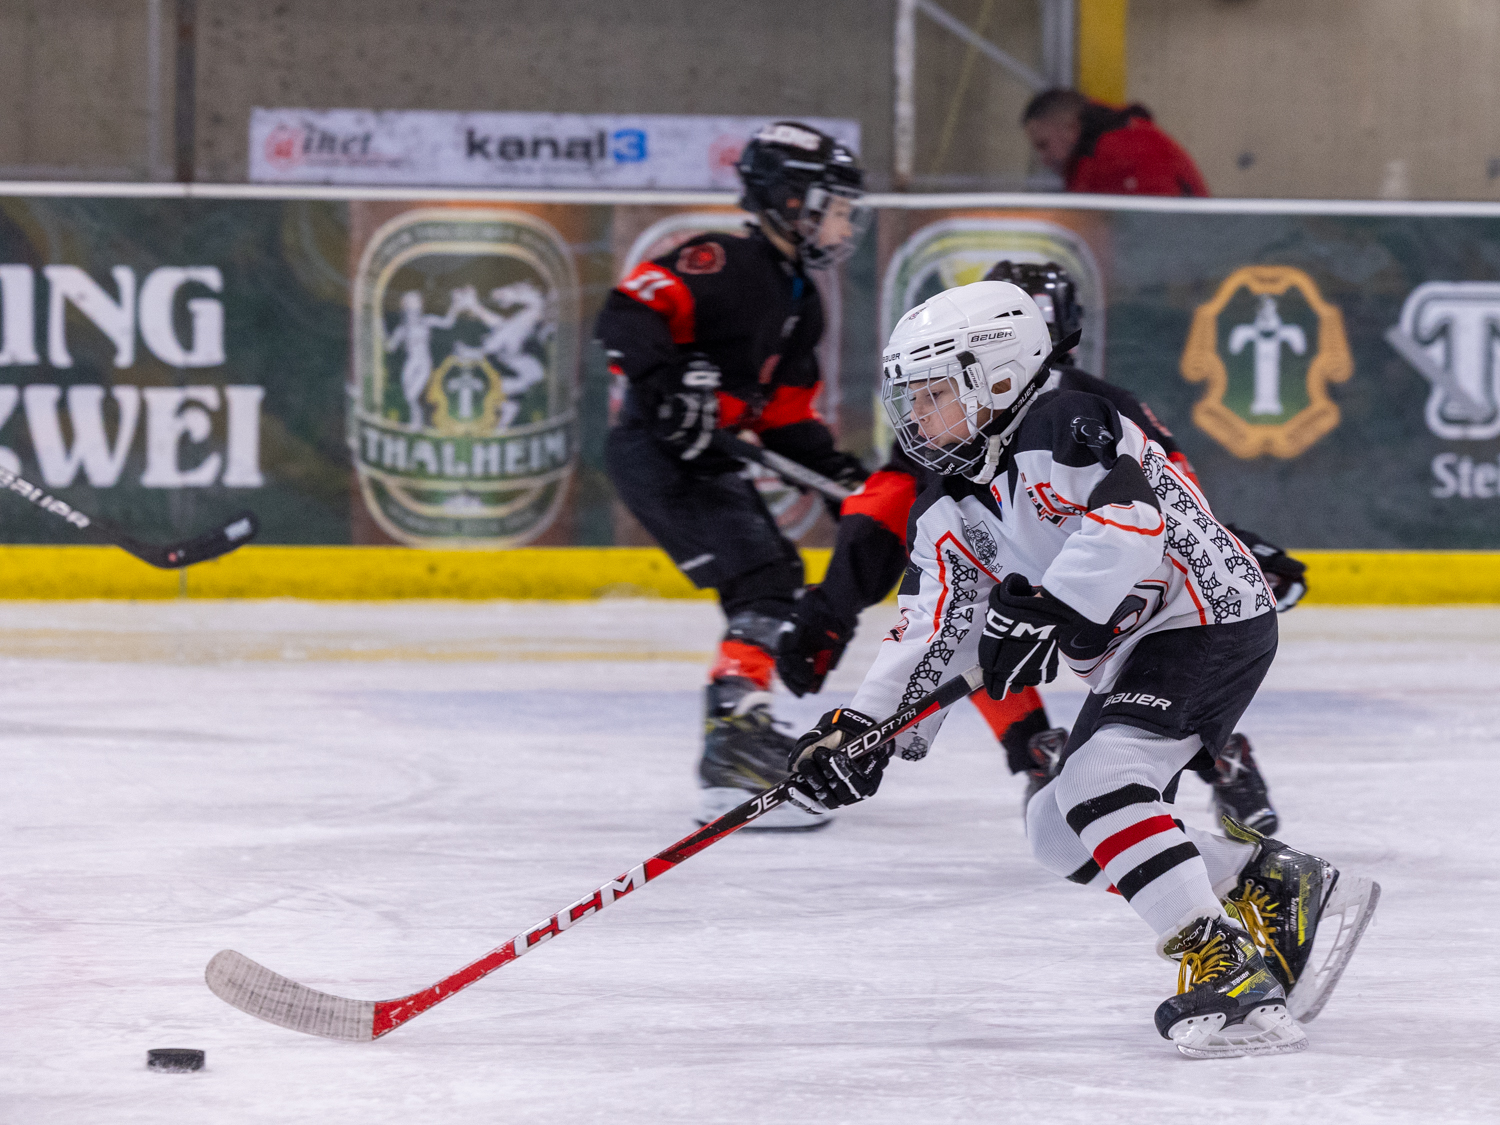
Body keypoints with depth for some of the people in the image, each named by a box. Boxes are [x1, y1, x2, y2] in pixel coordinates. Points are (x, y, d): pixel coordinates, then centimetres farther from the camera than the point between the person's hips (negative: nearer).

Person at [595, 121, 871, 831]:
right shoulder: (724, 265, -14)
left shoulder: (800, 305, 18)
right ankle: (734, 746, -30)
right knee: (764, 582, -20)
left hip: (708, 459, 11)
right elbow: (627, 313, -25)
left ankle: (739, 732, 31)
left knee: (777, 578, 17)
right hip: (658, 452, -11)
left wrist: (842, 478, 11)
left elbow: (789, 417, 22)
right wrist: (665, 381, -37)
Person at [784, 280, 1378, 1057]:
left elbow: (1128, 524, -30)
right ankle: (1279, 888, 10)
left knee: (1098, 783, -27)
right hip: (1129, 655, 10)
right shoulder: (947, 511, 11)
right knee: (1058, 832, 7)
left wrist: (1044, 611, -37)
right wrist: (863, 729, -8)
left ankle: (1226, 969, -32)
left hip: (1212, 617, -10)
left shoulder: (1064, 428, -15)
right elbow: (931, 632, 5)